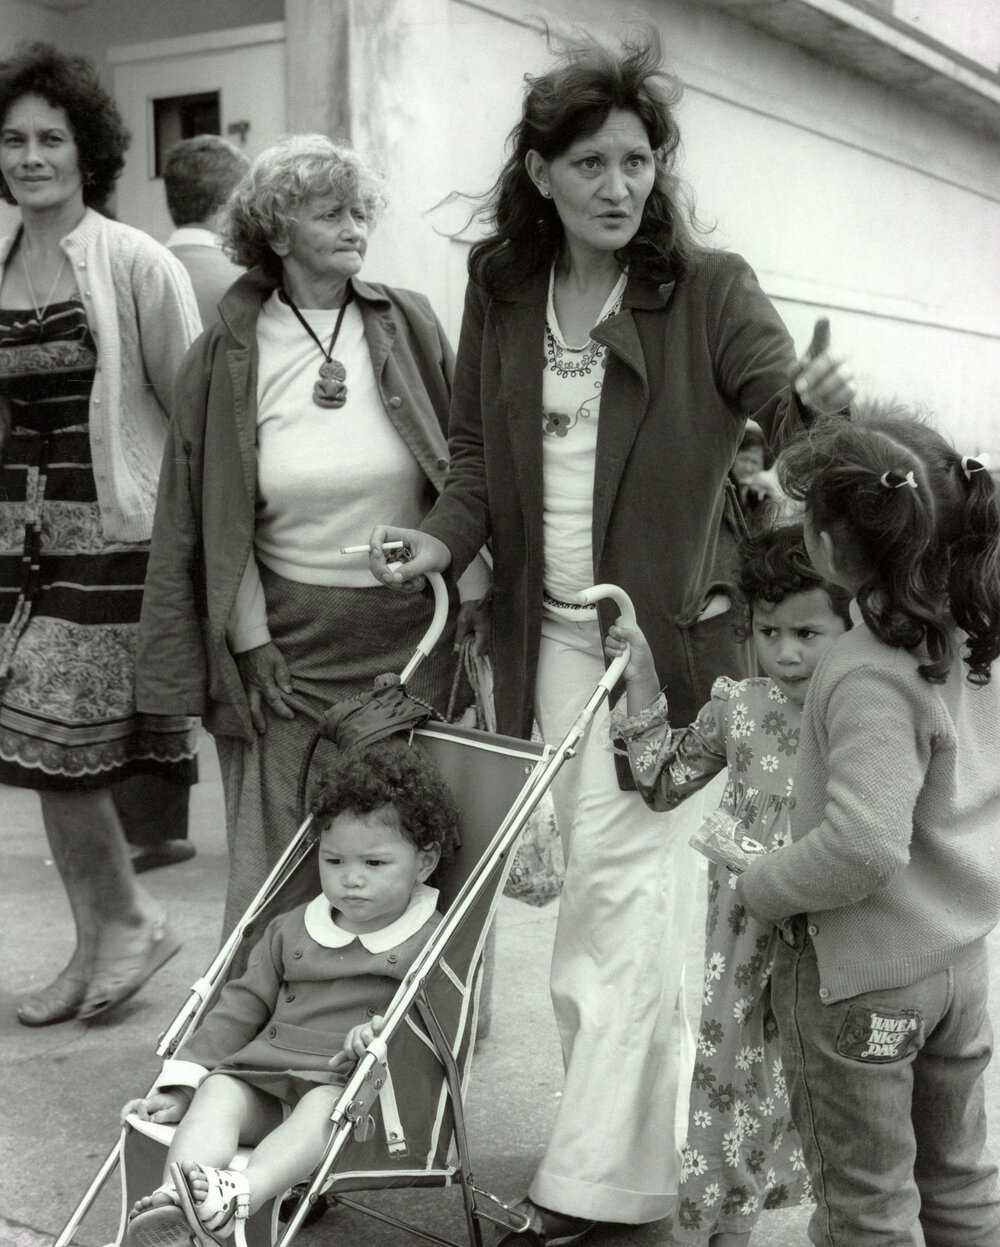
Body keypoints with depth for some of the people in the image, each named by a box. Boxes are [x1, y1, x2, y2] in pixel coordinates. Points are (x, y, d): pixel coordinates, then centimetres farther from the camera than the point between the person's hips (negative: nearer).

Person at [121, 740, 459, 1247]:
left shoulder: (433, 944, 6)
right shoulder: (293, 930, 21)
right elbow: (241, 1006, 19)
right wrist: (180, 1083, 10)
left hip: (352, 1089, -5)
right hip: (264, 1075, 5)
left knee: (320, 1108, -36)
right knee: (217, 1093, -25)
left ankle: (236, 1196, -60)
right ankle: (175, 1203, -47)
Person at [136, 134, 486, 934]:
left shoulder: (410, 326, 3)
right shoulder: (226, 356, 0)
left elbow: (458, 470, 6)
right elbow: (213, 519, 2)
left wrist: (476, 596, 2)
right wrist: (249, 639, -3)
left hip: (412, 629, 1)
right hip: (291, 636, -1)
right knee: (275, 858, 2)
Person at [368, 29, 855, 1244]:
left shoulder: (708, 288, -8)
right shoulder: (499, 288, 3)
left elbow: (779, 392, -18)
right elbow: (477, 451, 9)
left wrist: (815, 403, -42)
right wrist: (444, 537, -10)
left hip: (667, 634, -4)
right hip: (550, 633, 4)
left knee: (626, 892, -4)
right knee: (593, 888, 14)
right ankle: (627, 1134, 32)